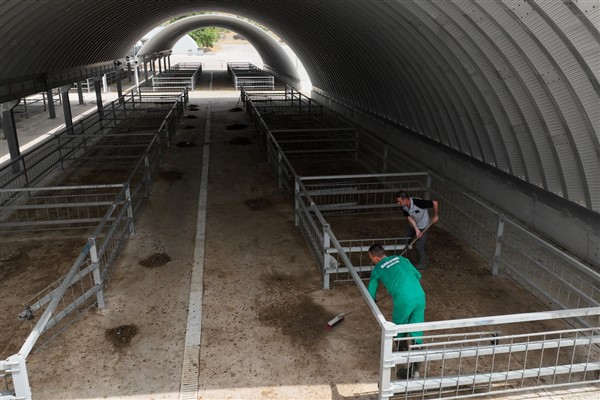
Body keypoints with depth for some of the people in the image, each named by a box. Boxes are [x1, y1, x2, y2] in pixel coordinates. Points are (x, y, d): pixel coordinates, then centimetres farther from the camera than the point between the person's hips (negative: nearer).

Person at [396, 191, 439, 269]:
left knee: (419, 246, -1)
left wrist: (435, 216, -18)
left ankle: (422, 264, 19)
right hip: (412, 225, 6)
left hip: (423, 226, -6)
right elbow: (409, 217, -15)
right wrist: (416, 230, -23)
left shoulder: (418, 202, -38)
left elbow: (435, 202, -30)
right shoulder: (403, 206, -19)